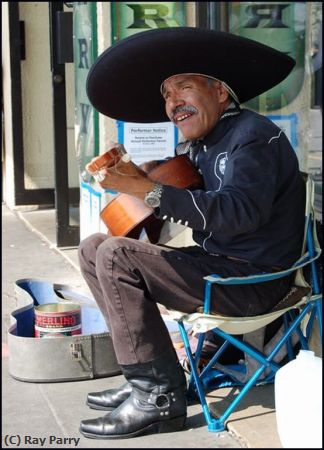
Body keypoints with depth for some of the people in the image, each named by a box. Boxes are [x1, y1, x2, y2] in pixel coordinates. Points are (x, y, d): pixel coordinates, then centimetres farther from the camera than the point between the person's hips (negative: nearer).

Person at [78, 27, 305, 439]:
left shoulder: (252, 135, -15)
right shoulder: (198, 146, 14)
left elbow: (241, 211, -30)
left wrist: (149, 190, -32)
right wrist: (132, 176, -6)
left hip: (254, 278, -10)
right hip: (216, 262, 10)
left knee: (116, 256, -20)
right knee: (93, 246, 9)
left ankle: (159, 398, -15)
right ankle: (146, 377, 5)